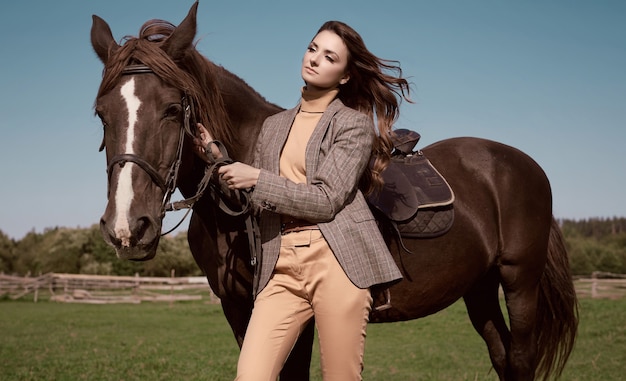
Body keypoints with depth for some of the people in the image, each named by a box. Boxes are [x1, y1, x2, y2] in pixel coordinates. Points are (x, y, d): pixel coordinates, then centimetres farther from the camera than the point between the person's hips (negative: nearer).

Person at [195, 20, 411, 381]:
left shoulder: (355, 124, 3)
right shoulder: (274, 126, 20)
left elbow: (326, 200, -8)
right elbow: (259, 202, 20)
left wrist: (256, 178, -9)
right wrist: (218, 157, 10)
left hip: (337, 261, -4)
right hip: (281, 267, 5)